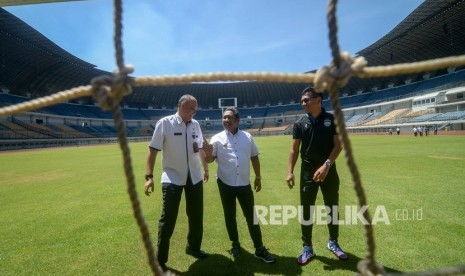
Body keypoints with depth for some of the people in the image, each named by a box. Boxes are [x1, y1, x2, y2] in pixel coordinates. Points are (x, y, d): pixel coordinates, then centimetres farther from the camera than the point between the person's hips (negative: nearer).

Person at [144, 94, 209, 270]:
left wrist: (205, 168, 20)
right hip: (172, 178, -5)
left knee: (196, 216, 16)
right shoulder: (164, 123, -11)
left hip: (195, 177, 5)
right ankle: (160, 260, 18)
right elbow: (153, 150, -12)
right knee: (168, 218, -1)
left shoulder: (196, 125, 3)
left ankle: (193, 247, 38)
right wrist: (149, 176, -18)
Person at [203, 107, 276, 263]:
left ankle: (259, 249, 20)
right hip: (225, 184, -1)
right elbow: (210, 159, -8)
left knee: (251, 216, 7)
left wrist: (258, 177, 12)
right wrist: (207, 153, -31)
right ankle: (235, 244, 34)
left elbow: (254, 157, 13)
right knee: (229, 216, 13)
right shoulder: (217, 138, -3)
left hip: (244, 184, 1)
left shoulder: (247, 137, 5)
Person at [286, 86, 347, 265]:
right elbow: (294, 149, 1)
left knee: (332, 208, 13)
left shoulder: (332, 120, -1)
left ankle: (333, 242, 36)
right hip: (307, 171, 1)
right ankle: (307, 248, 21)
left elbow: (338, 145, -6)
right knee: (306, 210, 5)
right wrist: (290, 171, -8)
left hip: (329, 171, 0)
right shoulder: (300, 124, 2)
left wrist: (326, 165, -19)